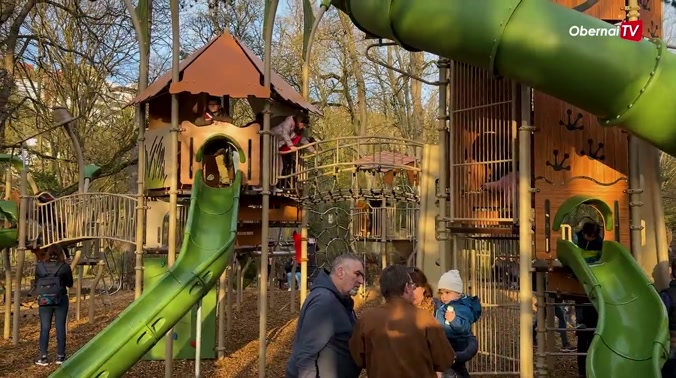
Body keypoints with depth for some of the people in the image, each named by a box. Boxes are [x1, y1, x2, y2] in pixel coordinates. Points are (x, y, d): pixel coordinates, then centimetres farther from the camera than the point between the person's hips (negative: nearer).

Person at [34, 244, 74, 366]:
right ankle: (60, 356, 10)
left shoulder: (40, 266, -3)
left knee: (44, 328, 8)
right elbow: (70, 284, 3)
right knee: (60, 327, 5)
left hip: (44, 300, 2)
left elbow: (36, 283, 7)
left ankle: (43, 357, 8)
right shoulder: (64, 267, -8)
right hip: (60, 299, -1)